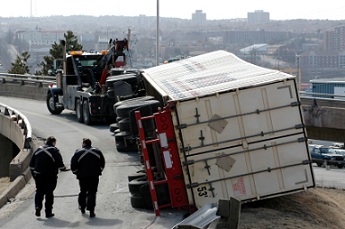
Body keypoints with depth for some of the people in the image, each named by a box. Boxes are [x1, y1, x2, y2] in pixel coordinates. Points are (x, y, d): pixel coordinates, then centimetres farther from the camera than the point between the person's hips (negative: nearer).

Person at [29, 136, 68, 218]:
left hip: (38, 175, 3)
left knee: (39, 191, 15)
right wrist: (63, 168, 3)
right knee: (49, 193, 4)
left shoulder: (38, 150, 10)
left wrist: (33, 173, 20)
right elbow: (60, 163, -14)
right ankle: (48, 212, 6)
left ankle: (38, 206, -6)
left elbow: (31, 163, 12)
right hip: (50, 176, -3)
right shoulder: (54, 151, -6)